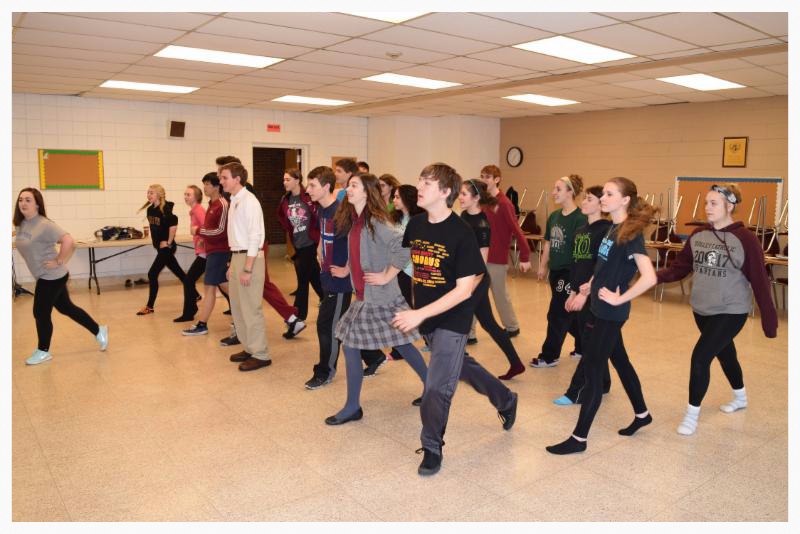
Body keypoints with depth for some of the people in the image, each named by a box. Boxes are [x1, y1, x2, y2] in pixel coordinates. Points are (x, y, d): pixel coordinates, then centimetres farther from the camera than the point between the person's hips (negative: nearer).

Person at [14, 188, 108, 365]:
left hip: (52, 277, -9)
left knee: (41, 313, 2)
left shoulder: (44, 225, -21)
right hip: (45, 276, 9)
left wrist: (58, 261, -24)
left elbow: (69, 241, -31)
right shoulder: (21, 224, 6)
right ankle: (99, 331, 27)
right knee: (66, 308, 16)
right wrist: (35, 261, 13)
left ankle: (43, 352, 20)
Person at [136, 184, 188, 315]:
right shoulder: (150, 209, 5)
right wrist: (156, 240, 12)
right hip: (159, 246, 8)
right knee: (178, 272, 17)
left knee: (152, 274, -7)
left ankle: (149, 307, 4)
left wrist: (168, 242, -20)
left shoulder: (165, 210, -19)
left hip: (166, 247, -8)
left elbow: (173, 226, -27)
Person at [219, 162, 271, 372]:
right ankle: (249, 348, 28)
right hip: (237, 256, 9)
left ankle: (260, 354, 6)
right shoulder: (234, 201, 13)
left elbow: (254, 236, -18)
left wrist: (247, 269, -21)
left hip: (250, 257, -9)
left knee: (251, 308, -4)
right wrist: (232, 265, 16)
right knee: (237, 306, 15)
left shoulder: (249, 201, -13)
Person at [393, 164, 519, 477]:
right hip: (423, 315, 7)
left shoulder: (461, 233, -21)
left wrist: (420, 314, -27)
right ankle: (505, 399, 48)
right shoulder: (415, 224, -2)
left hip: (452, 319, -7)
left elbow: (465, 289, -22)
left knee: (437, 386, -3)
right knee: (458, 365, 24)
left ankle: (432, 448, 19)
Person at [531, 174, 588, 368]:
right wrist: (542, 265, 14)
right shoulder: (553, 216, 9)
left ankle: (549, 356, 9)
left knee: (557, 315, -2)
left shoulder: (580, 218, -15)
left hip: (570, 272, -8)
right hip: (555, 271, 8)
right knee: (569, 314, 18)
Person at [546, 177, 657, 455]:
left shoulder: (631, 233, -18)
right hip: (599, 308, 9)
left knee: (593, 369, -4)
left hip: (611, 313, -9)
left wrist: (619, 299, -21)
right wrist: (594, 284, 10)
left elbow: (649, 277, -28)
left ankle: (579, 438, 5)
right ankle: (642, 414, 41)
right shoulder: (613, 229, 8)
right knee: (620, 361, 21)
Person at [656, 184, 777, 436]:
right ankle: (741, 397, 48)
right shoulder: (698, 235, 0)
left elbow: (759, 281, -12)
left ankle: (692, 413, 4)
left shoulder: (745, 239, -14)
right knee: (725, 354, 23)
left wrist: (769, 320, -10)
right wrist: (654, 276, -18)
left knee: (700, 357, -12)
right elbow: (679, 268, 1)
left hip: (730, 311, -5)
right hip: (701, 309, 6)